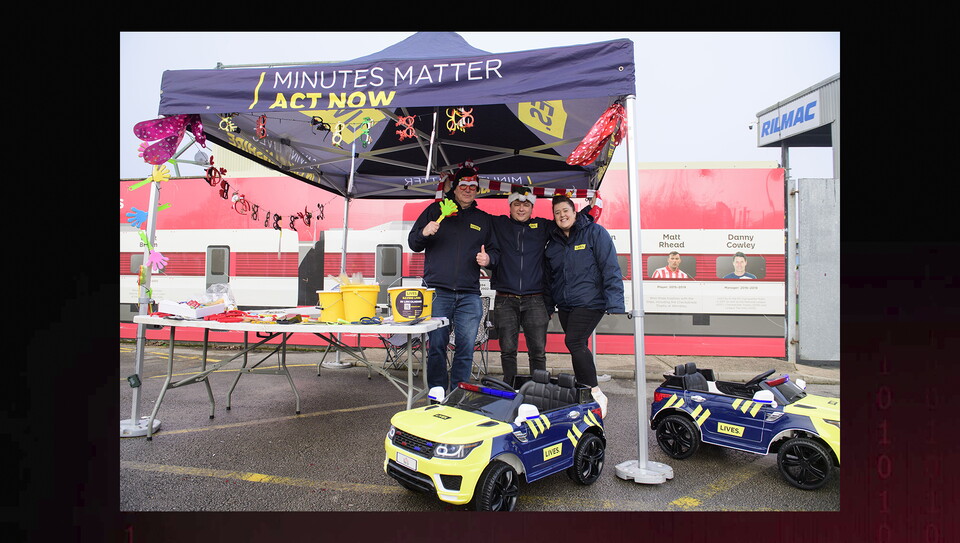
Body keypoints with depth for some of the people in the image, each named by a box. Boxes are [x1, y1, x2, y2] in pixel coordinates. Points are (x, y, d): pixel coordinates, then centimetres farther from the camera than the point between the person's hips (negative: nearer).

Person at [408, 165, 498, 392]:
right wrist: (424, 233, -11)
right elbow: (413, 244, 12)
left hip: (469, 295, 2)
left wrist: (488, 258, -2)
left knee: (466, 349, 1)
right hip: (437, 291, -2)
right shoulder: (436, 210, 12)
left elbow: (494, 250, 22)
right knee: (436, 346, -1)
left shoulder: (484, 219, 18)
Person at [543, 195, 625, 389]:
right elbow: (548, 277, 20)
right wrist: (548, 307, 17)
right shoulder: (553, 242, 13)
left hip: (589, 302, -6)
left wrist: (614, 304, -17)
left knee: (574, 342, -16)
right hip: (564, 306, 6)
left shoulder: (595, 232, -4)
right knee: (578, 348, 9)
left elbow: (611, 269, -10)